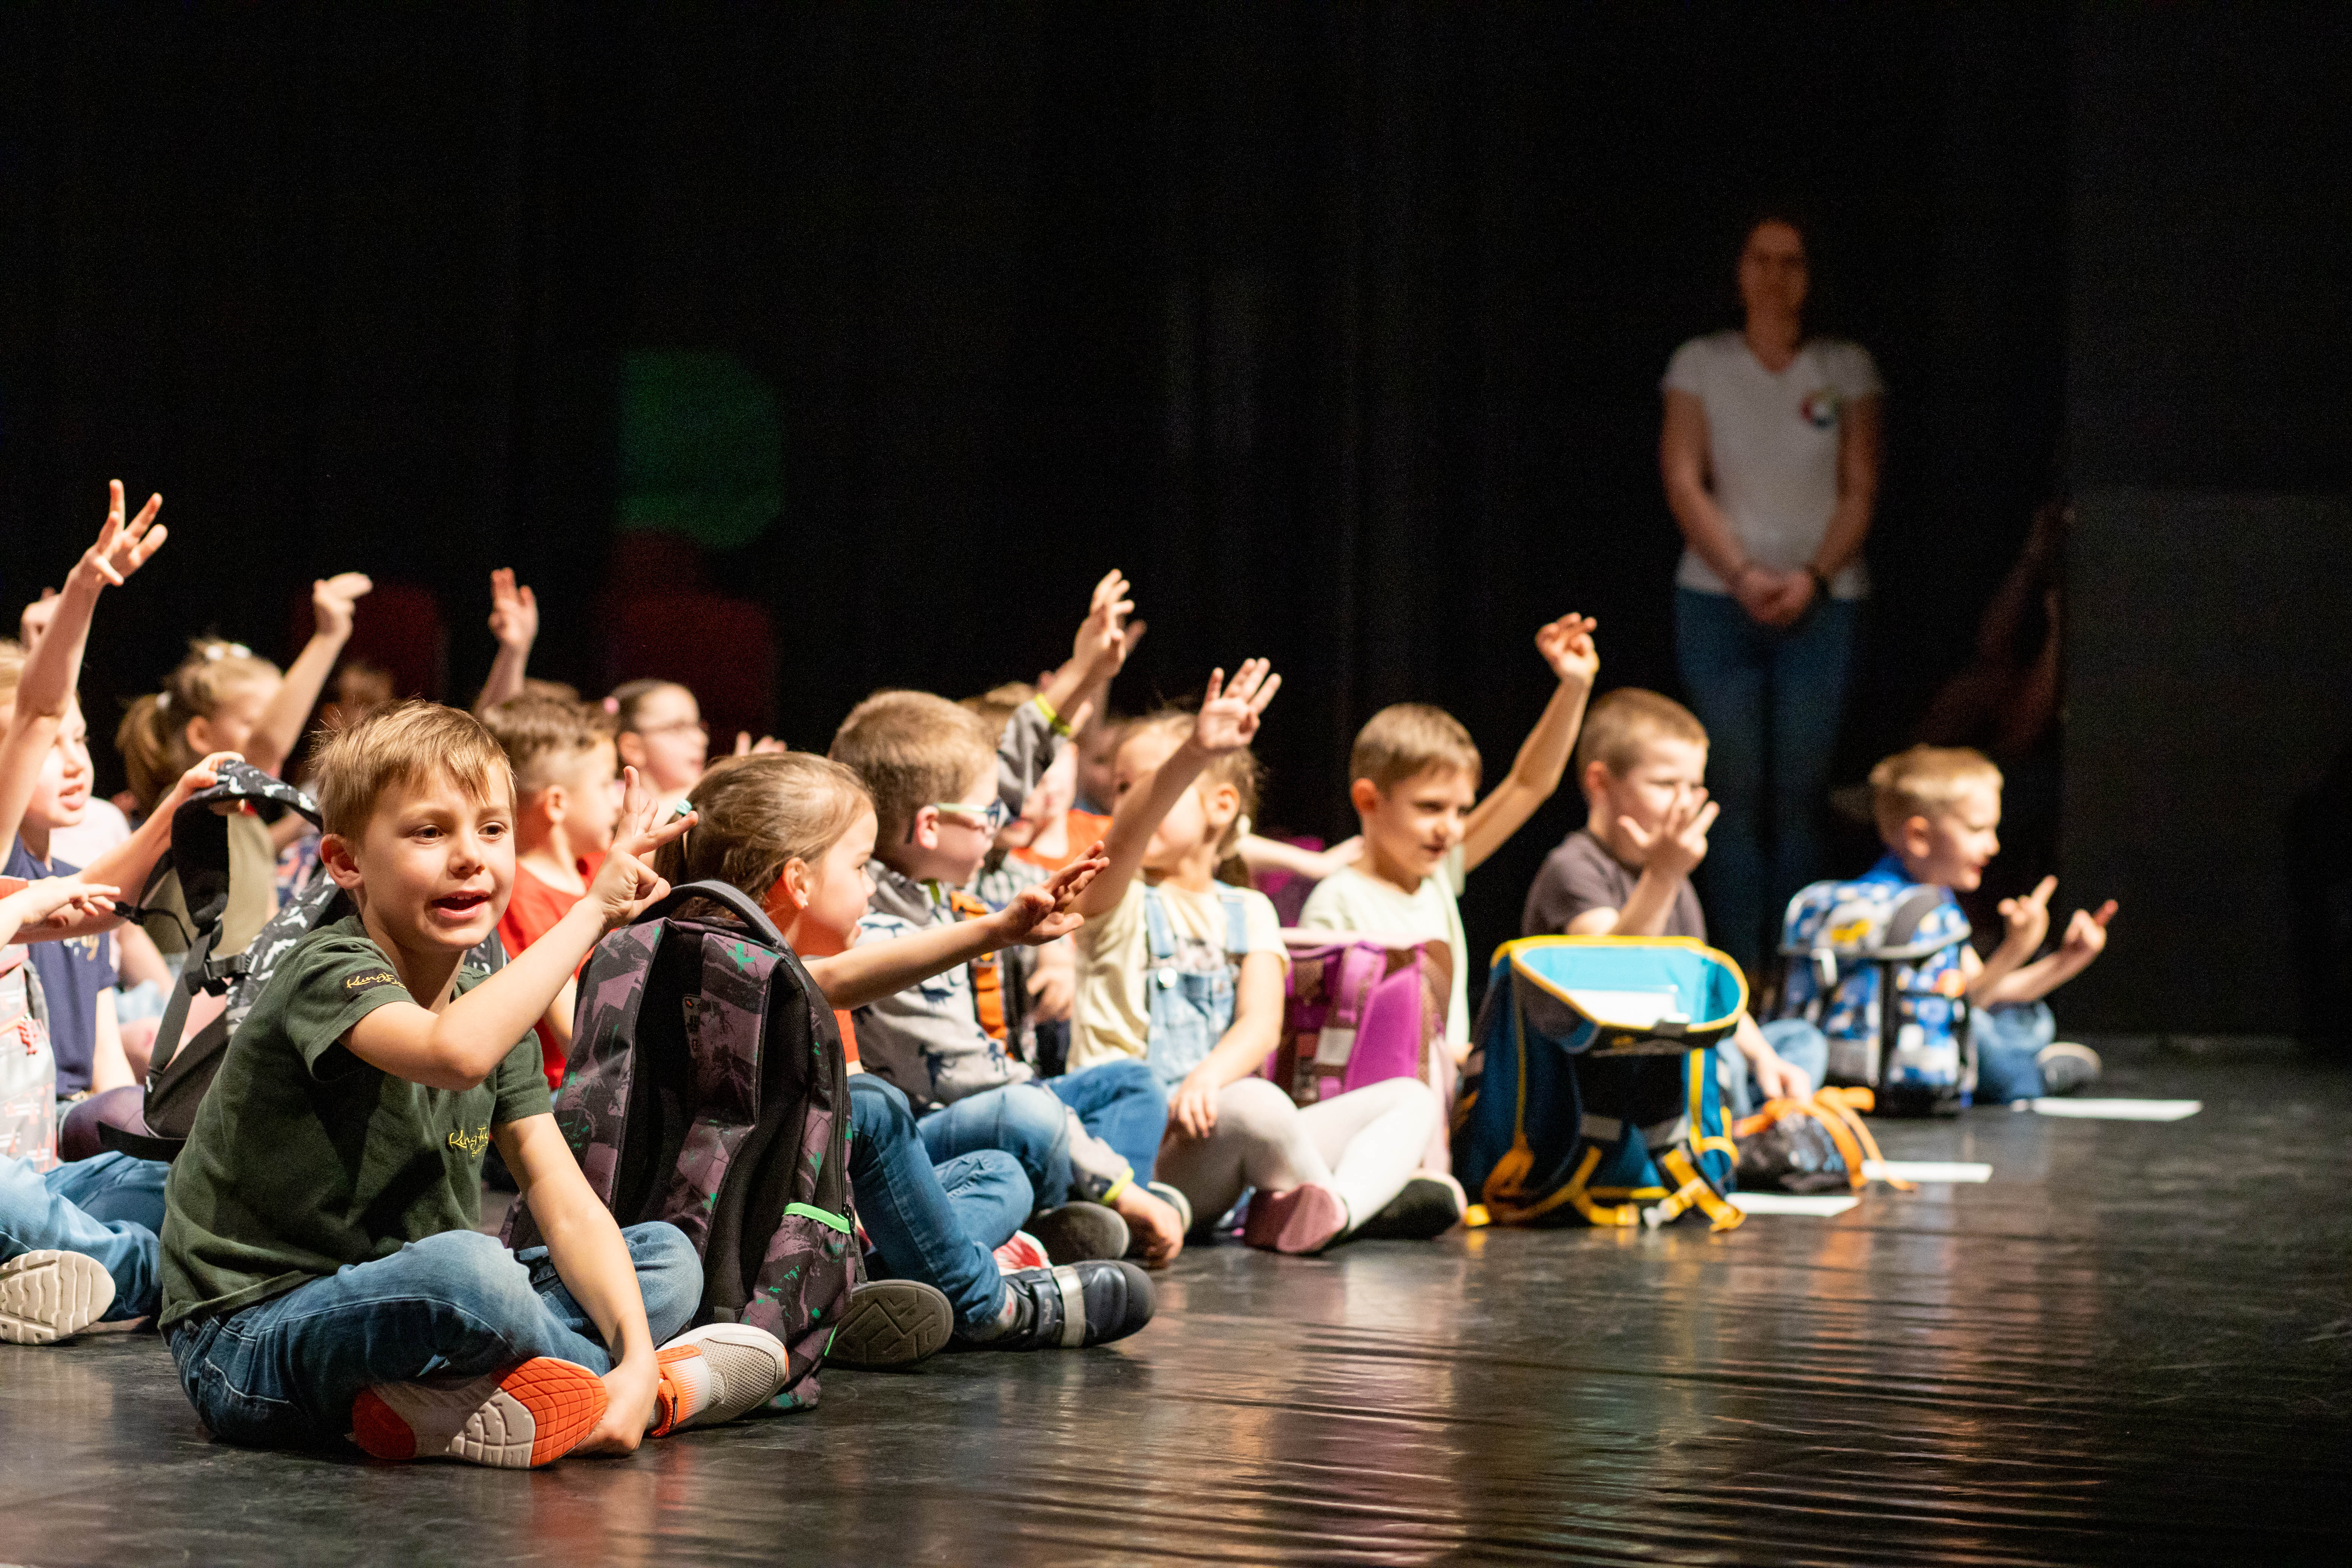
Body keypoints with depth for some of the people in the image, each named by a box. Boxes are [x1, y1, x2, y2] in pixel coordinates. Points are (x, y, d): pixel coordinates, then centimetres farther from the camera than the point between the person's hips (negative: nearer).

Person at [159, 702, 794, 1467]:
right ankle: (680, 1381, -11)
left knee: (668, 1258, 5)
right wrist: (592, 910, -32)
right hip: (248, 1340, -9)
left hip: (391, 1307, 9)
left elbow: (567, 1205, 1)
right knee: (462, 1266, -37)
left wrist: (637, 1362, -15)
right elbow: (456, 1052, -40)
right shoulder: (329, 974, -16)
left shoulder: (493, 1008, 9)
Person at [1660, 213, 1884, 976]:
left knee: (1799, 795, -5)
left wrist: (1812, 578, -10)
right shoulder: (1701, 363, 8)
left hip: (1820, 603, 0)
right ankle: (1738, 971, -3)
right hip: (1717, 599, 0)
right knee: (1734, 792, -4)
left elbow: (1861, 491, 4)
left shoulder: (1847, 369, 9)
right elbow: (1683, 482, 1)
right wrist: (1742, 575, -10)